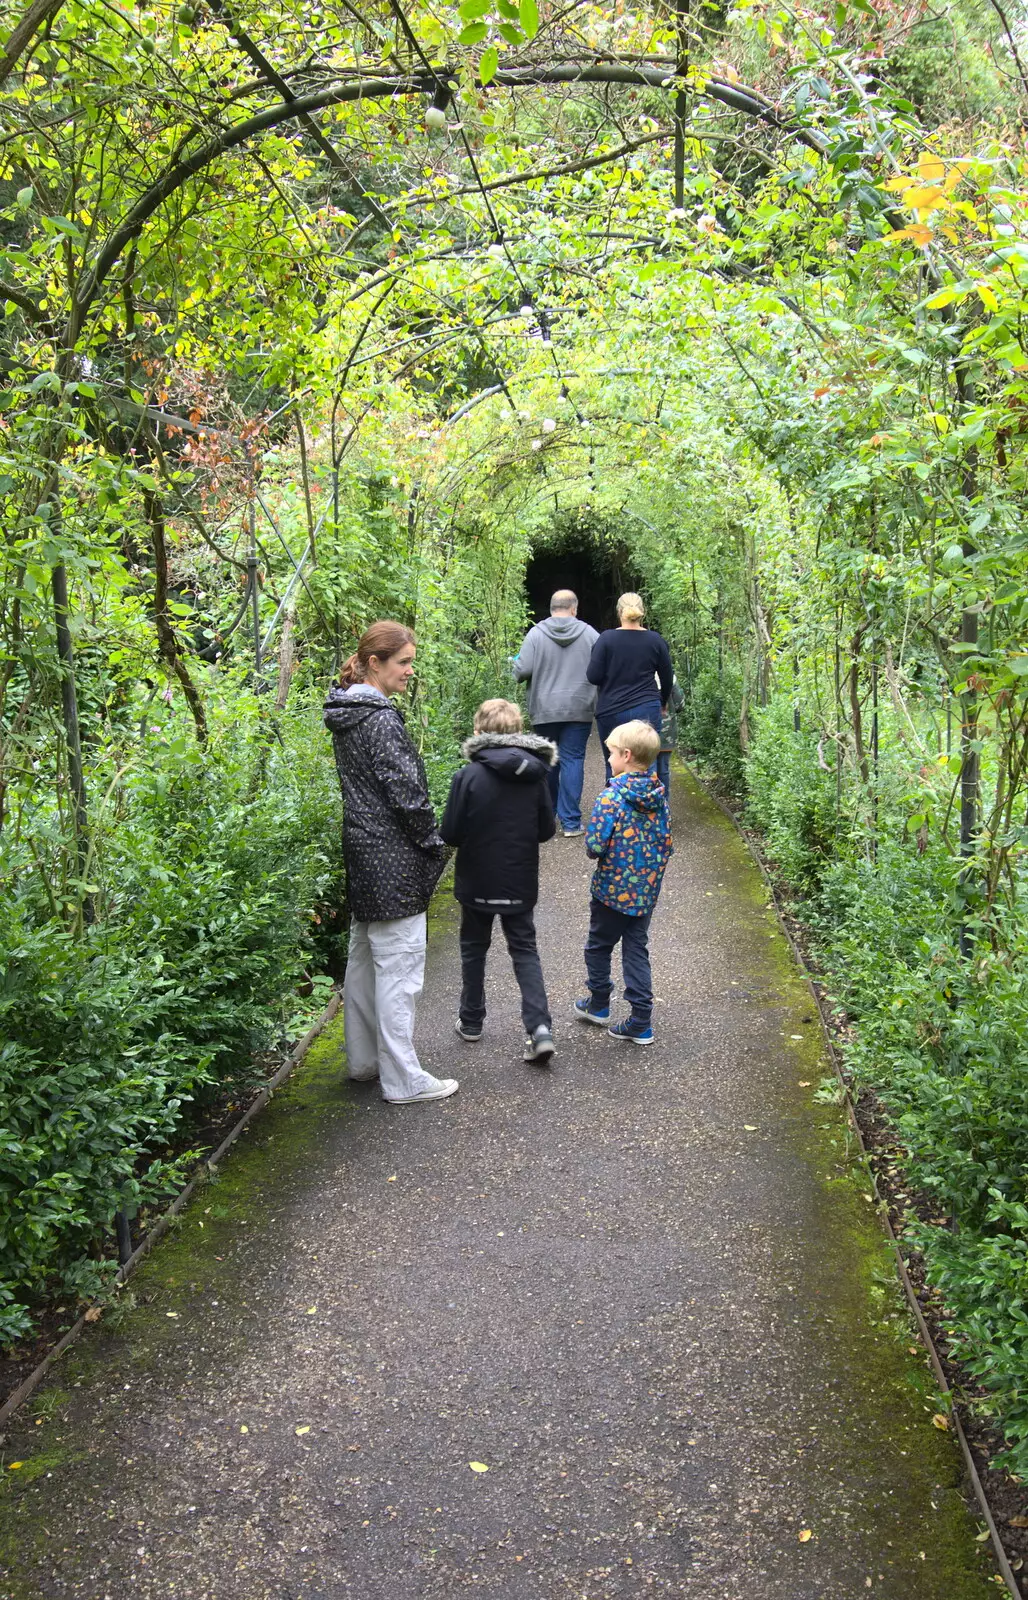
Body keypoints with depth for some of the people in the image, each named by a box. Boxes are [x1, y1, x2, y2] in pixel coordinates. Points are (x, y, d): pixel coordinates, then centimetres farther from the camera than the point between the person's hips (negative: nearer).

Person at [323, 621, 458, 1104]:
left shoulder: (345, 715, 11)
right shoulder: (381, 721, -19)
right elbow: (407, 793, -20)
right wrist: (434, 845, -7)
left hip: (361, 847, 10)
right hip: (393, 857, -10)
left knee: (364, 956, 18)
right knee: (399, 964, -4)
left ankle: (363, 1058, 30)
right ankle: (402, 1079, 4)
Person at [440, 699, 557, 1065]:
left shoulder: (468, 776, -17)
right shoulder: (534, 775, -6)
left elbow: (450, 833, -15)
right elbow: (547, 829, 0)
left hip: (477, 883, -2)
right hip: (521, 883, 2)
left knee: (473, 949, 17)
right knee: (525, 951, 11)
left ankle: (471, 1021, 29)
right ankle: (540, 1027, -3)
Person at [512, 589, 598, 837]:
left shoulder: (536, 633, -5)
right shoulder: (589, 633, -2)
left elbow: (523, 670, -9)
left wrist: (516, 664, 13)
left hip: (544, 711, 1)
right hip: (579, 710, -1)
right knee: (573, 760, 1)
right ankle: (570, 821, -2)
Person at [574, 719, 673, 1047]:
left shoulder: (612, 796, -20)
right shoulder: (659, 795, 0)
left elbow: (595, 845, -22)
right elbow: (666, 843, 6)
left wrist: (595, 849, -1)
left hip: (613, 889, -5)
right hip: (647, 891, 6)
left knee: (599, 946, 16)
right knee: (637, 950, 12)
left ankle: (598, 1004, 33)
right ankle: (641, 1023, 11)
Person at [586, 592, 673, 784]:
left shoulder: (607, 638, -6)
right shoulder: (655, 640, 1)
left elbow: (593, 676, -8)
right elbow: (667, 678, 10)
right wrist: (663, 702, 27)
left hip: (611, 712, -1)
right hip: (647, 710, 1)